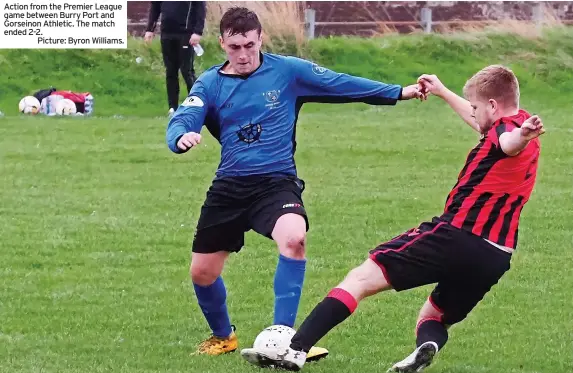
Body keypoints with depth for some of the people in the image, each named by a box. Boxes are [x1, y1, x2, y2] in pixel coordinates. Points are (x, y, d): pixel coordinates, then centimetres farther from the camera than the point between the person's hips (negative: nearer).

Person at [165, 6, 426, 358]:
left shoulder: (287, 71, -1)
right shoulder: (210, 84, 0)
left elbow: (340, 83, 3)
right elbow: (180, 122, -12)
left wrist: (399, 92, 1)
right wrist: (182, 137, -38)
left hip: (277, 181, -3)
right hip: (229, 186, 3)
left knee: (294, 238, -34)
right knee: (202, 273, 7)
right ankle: (223, 336, 38)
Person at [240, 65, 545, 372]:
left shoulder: (506, 127, -7)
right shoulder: (520, 124, 21)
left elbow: (508, 143, -35)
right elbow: (484, 126, 45)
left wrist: (522, 136, -59)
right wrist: (443, 92, 58)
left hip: (456, 235, -9)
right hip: (496, 258, 9)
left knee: (361, 278, -5)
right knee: (432, 320, 22)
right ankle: (427, 346, -16)